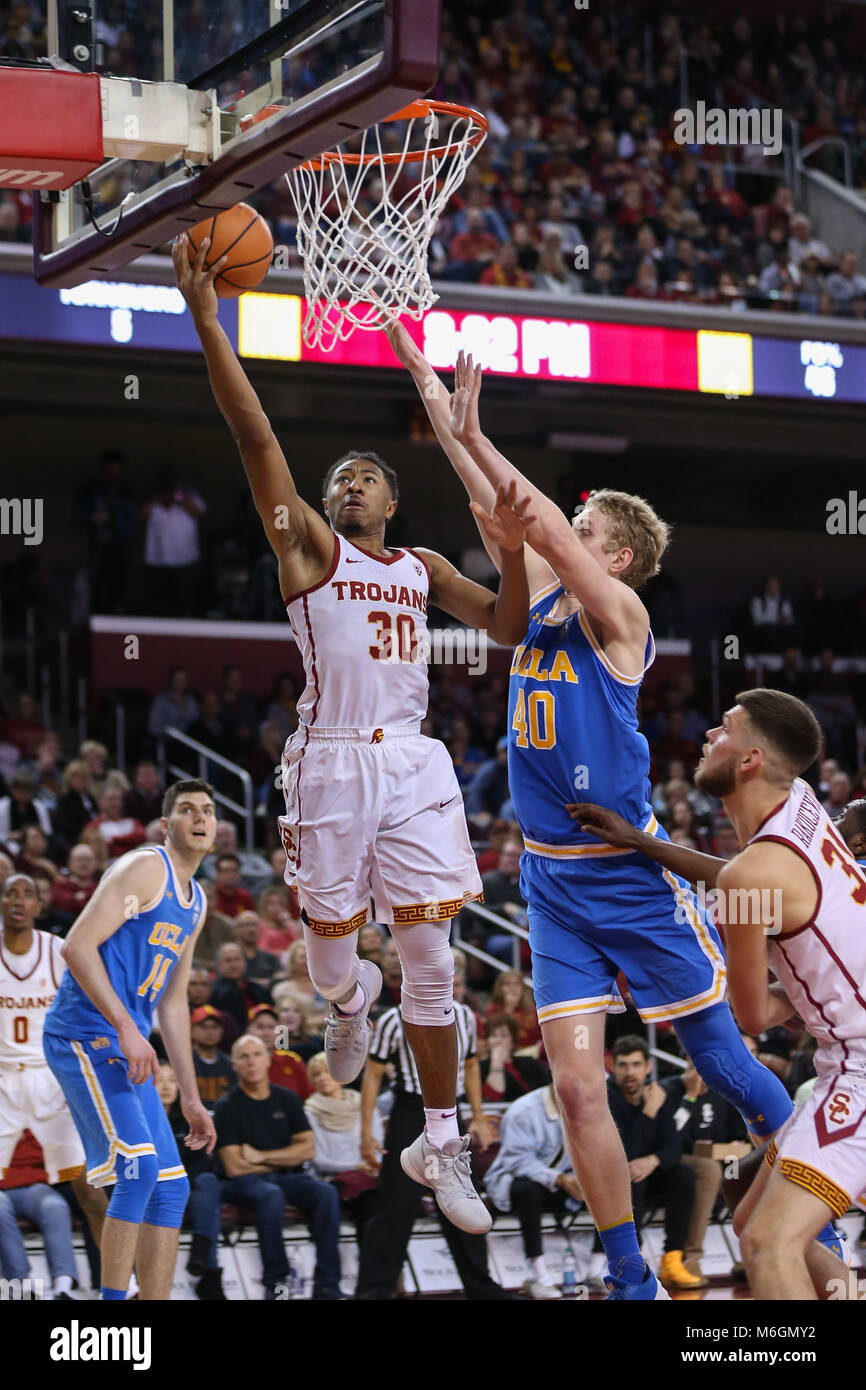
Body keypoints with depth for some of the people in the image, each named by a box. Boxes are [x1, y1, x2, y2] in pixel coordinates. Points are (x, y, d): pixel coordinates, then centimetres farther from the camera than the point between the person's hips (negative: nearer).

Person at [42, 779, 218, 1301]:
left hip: (126, 1048, 10)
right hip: (83, 1036, -10)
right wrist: (126, 1028, -25)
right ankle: (113, 1300, -18)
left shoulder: (196, 903, 21)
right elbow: (78, 945, -18)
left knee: (171, 1189, 6)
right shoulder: (146, 868, -8)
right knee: (139, 1166, -24)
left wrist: (192, 1098, 22)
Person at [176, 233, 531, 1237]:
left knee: (430, 958, -2)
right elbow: (254, 435, -6)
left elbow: (506, 628, 15)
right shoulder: (309, 546, 5)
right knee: (331, 954, 4)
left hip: (413, 763, 3)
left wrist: (512, 554, -5)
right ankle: (349, 1002, 43)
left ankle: (441, 1138, 5)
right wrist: (207, 318, -16)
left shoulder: (424, 569, 18)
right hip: (331, 763, -3)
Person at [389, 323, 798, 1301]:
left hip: (634, 879, -6)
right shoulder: (540, 605, 9)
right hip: (554, 885, 6)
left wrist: (474, 437, -20)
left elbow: (548, 531, -22)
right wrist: (429, 387, 5)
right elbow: (500, 511, 8)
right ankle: (631, 1280, 7)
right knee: (577, 1088, -2)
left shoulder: (620, 616, -9)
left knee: (724, 1065, 4)